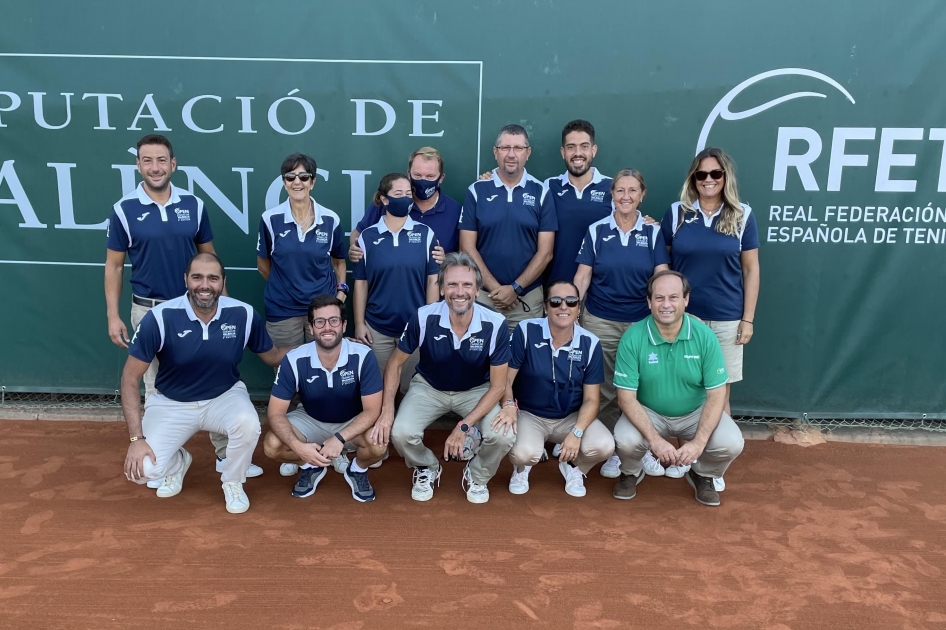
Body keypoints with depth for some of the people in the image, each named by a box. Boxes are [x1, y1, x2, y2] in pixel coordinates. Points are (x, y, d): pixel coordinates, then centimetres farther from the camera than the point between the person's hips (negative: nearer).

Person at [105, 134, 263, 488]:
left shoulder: (194, 205, 0)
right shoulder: (124, 209, -5)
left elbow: (209, 257, 8)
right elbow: (114, 266, 0)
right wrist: (113, 316, -4)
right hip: (149, 310, -2)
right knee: (157, 386, 9)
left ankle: (226, 455, 18)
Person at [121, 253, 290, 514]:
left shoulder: (244, 314, -16)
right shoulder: (160, 317, -22)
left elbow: (273, 356, 3)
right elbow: (130, 379, -14)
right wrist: (136, 438, -20)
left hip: (225, 397, 1)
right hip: (171, 404, 0)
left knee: (248, 423, -33)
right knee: (142, 468, -20)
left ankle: (233, 482, 1)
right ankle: (179, 462, 20)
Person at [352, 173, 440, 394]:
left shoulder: (425, 234, -2)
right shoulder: (367, 236, -1)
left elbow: (433, 280, -1)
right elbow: (361, 283, 2)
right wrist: (359, 323, -1)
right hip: (377, 327, 0)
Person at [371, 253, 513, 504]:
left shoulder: (496, 324, -25)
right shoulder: (423, 318, -24)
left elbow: (497, 385, -17)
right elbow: (396, 363, -7)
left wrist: (464, 426, -25)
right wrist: (387, 410, -19)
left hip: (476, 390, 0)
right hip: (429, 387, 1)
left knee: (503, 436, -26)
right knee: (401, 432, -25)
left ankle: (477, 476, 11)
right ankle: (427, 469, 12)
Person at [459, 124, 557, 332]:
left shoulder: (540, 192, 1)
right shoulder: (477, 190, 0)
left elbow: (545, 252, -1)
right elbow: (467, 248, -2)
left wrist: (515, 288, -9)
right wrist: (495, 288, -9)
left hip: (528, 297, 0)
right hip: (483, 295, 0)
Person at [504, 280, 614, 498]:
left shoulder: (590, 344, -9)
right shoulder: (526, 331, -15)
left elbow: (591, 399, -5)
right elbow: (506, 378, -8)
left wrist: (576, 433, -21)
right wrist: (509, 406, -29)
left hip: (571, 417, 3)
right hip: (529, 414, -2)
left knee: (603, 446, -24)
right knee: (524, 453, -33)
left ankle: (573, 467, 14)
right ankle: (522, 467, 9)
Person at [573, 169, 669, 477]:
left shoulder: (653, 232, 3)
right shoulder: (596, 230, 1)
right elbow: (582, 276, -2)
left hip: (641, 321, 1)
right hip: (600, 321, 0)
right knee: (605, 389, 6)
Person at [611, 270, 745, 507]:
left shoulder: (705, 336, -17)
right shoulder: (632, 338, -20)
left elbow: (716, 395, -14)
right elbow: (626, 397, -18)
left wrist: (698, 442, -25)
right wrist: (655, 439, -29)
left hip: (695, 413, 1)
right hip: (648, 412, -1)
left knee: (731, 443, -23)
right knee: (625, 440, -30)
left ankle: (702, 475, 13)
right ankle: (632, 472, 9)